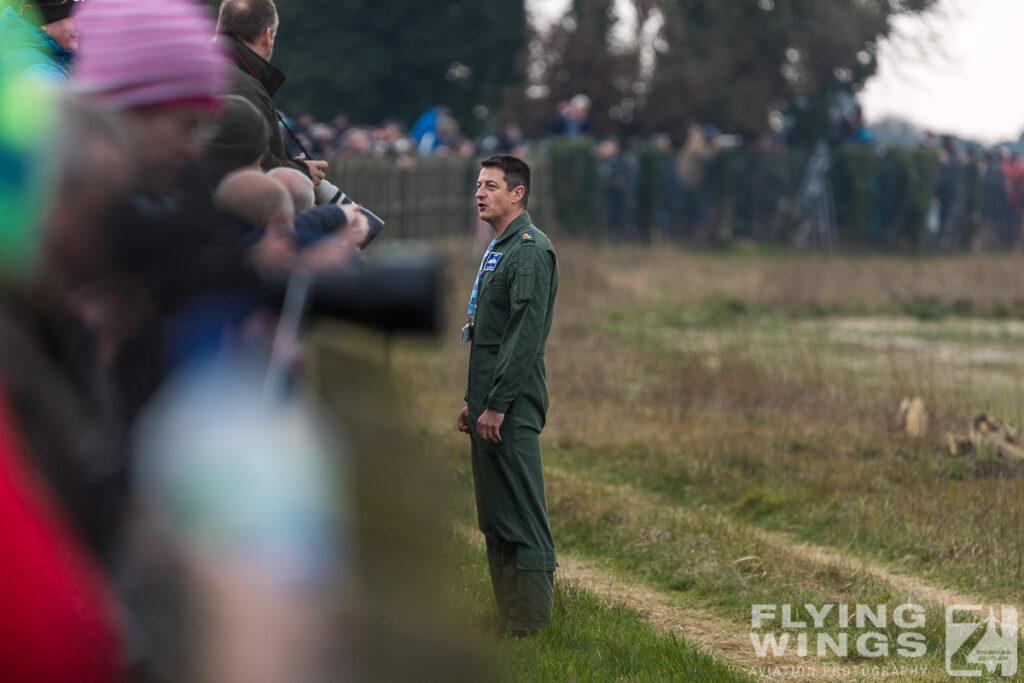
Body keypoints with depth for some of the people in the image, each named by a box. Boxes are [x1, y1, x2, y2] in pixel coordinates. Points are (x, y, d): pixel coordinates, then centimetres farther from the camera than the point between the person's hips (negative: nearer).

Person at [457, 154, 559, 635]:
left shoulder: (531, 250, -13)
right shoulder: (497, 249, 19)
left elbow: (526, 333, -21)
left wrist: (497, 405, -22)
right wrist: (473, 401, 20)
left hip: (512, 409, -10)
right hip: (489, 402, 10)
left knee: (520, 518, -7)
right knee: (495, 521, 12)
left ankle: (530, 629, -5)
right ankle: (508, 618, 17)